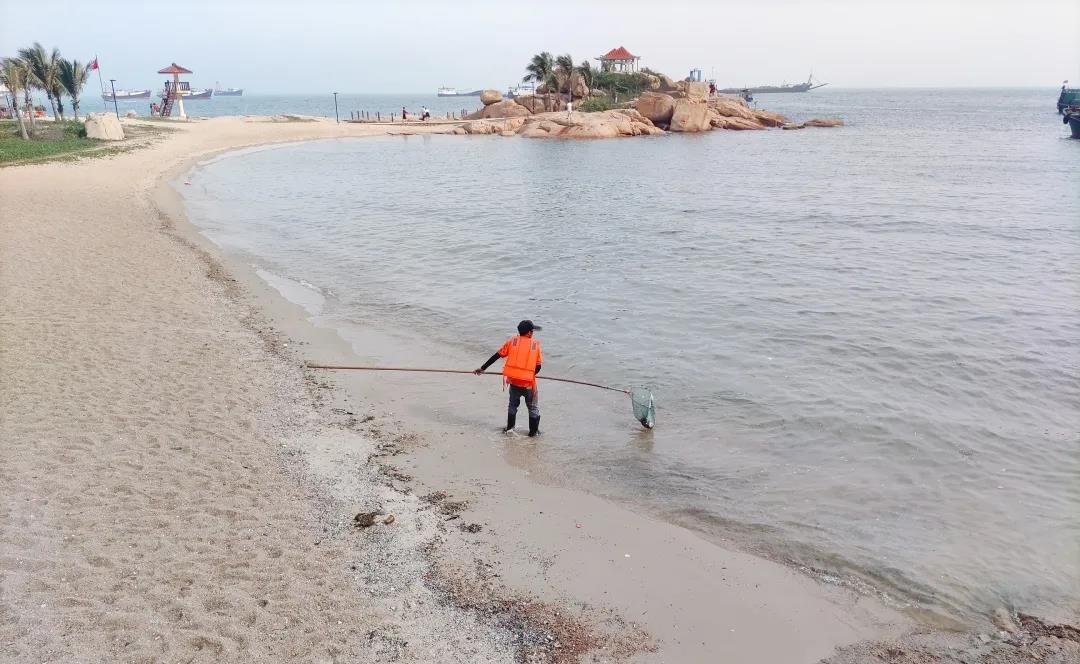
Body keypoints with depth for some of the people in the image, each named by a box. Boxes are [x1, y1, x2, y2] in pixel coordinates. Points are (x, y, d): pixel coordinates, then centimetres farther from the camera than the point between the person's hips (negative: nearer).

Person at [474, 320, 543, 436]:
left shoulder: (512, 341, 1)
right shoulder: (535, 345, -3)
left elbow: (496, 356, 1)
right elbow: (538, 367, -2)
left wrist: (483, 368, 8)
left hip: (514, 381, 2)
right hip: (528, 383, -2)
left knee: (513, 405, 24)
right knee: (533, 408, 18)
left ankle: (509, 428, 32)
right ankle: (533, 431, 24)